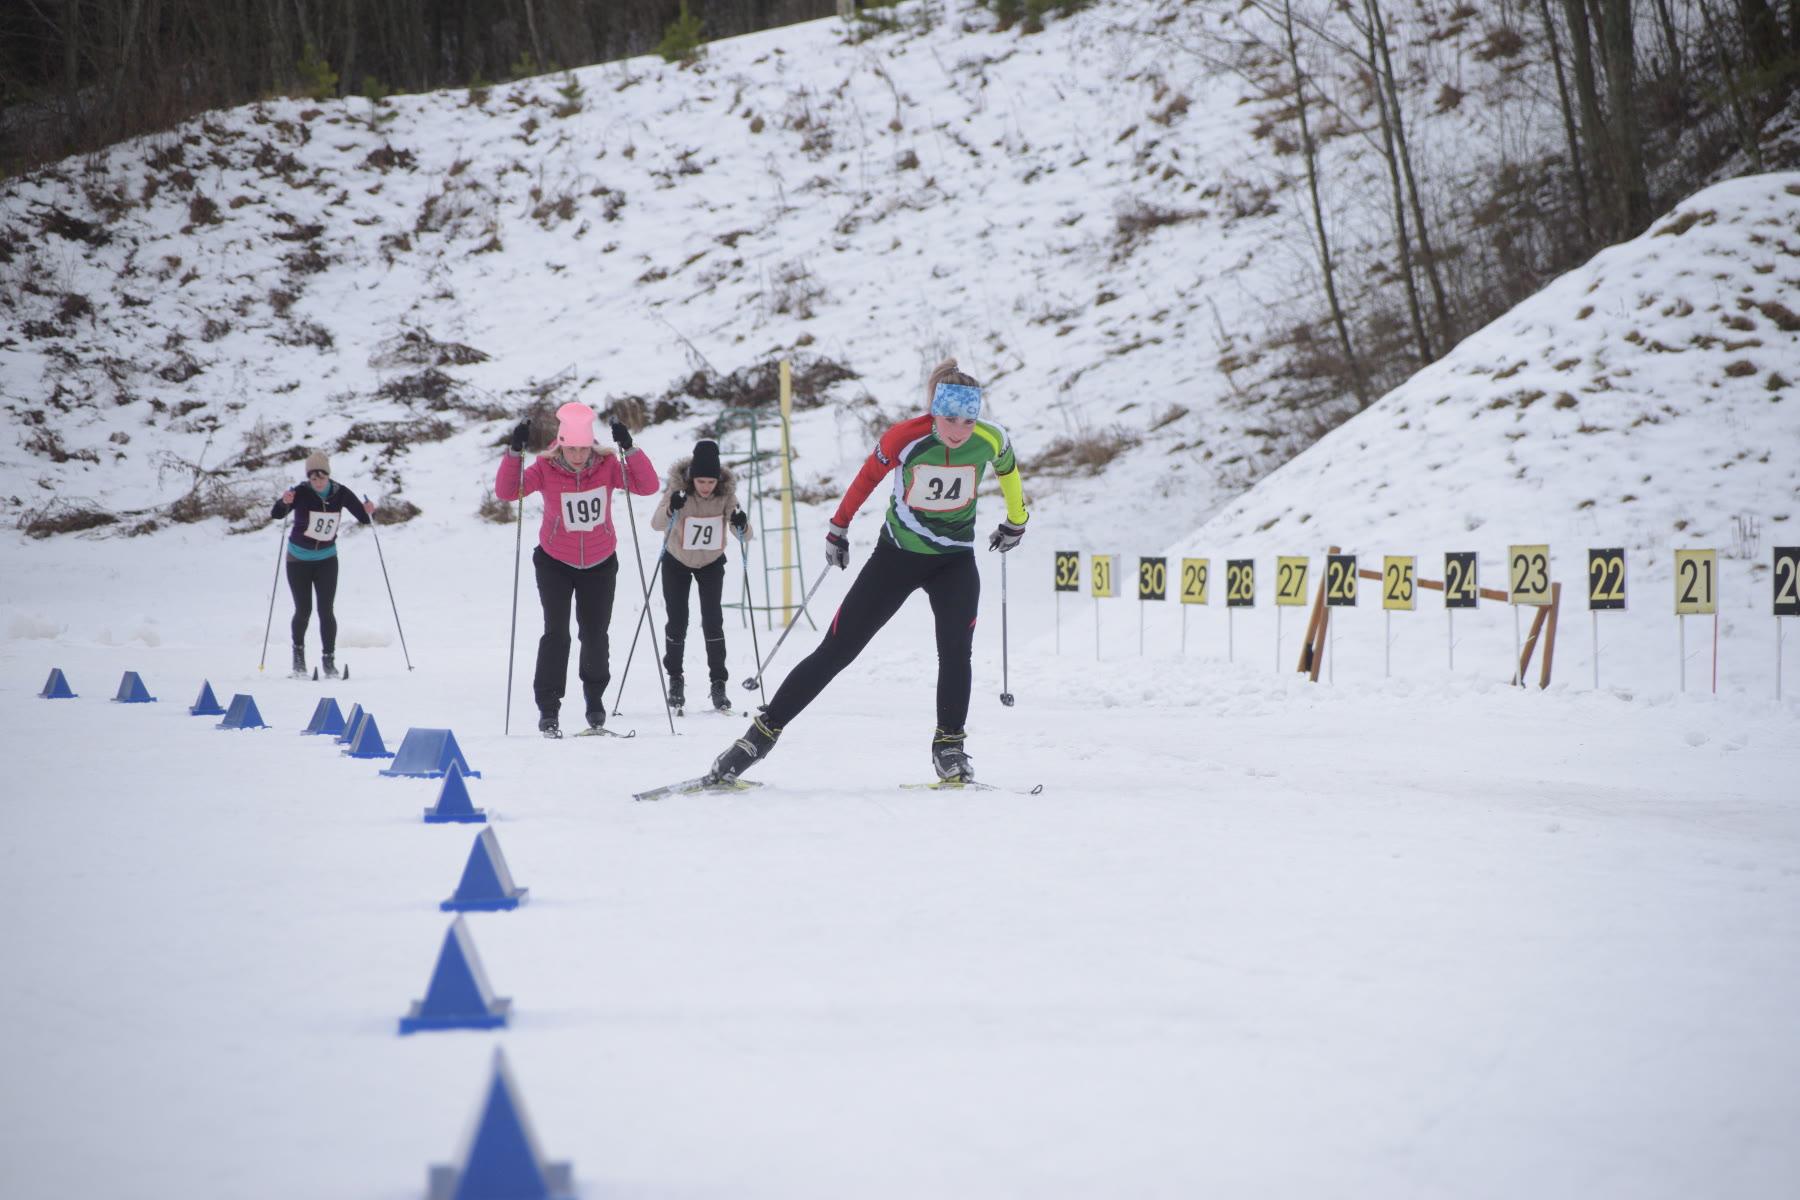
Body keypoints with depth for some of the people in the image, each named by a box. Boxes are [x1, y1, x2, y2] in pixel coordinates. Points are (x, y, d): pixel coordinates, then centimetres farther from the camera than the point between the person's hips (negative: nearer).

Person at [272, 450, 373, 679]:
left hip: (326, 559, 2)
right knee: (303, 611, -1)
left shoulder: (340, 493, -9)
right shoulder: (301, 493, -17)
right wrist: (284, 503, -49)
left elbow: (364, 518, -4)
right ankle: (298, 652, 23)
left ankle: (329, 660, 0)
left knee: (326, 611, -6)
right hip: (299, 560, -1)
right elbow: (276, 514, -28)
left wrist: (369, 512, -26)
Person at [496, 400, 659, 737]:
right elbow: (507, 491, -26)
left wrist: (629, 450, -34)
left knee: (595, 635, 6)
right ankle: (548, 707, -5)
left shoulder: (606, 465, -14)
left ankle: (595, 697, 29)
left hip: (599, 563, 1)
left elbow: (647, 486, -22)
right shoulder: (545, 469, -17)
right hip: (555, 563, -1)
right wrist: (514, 452, -39)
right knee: (556, 633, -12)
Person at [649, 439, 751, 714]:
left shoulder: (725, 494, -21)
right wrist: (671, 509, -59)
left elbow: (744, 535, -20)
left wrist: (741, 524, -43)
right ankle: (675, 679, 19)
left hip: (711, 562, 1)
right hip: (677, 562, -1)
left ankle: (718, 683, -5)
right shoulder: (678, 489, -26)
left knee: (712, 620, -10)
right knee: (677, 622, -1)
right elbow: (656, 523, -38)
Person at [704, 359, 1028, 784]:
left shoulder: (990, 440, -16)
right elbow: (868, 476, -2)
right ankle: (762, 733, 3)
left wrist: (1016, 521, 21)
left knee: (956, 649, -22)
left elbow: (1008, 469, 8)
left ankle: (949, 746, -7)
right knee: (835, 650, -3)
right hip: (897, 554, -1)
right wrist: (838, 528, 9)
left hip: (955, 561, 1)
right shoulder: (904, 438, -21)